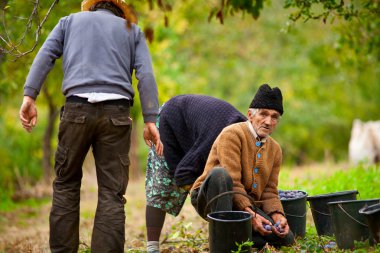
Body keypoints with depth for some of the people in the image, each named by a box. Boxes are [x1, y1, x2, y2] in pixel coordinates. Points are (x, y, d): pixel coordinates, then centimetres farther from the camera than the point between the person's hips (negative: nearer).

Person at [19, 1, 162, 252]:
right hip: (116, 112, 0)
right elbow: (145, 74, 7)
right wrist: (150, 120, 1)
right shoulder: (132, 30, 22)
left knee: (66, 184, 14)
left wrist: (29, 96, -1)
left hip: (77, 109, 0)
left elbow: (45, 55, 7)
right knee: (112, 193, 1)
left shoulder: (70, 21, 23)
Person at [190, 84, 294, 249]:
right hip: (209, 200, -6)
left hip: (247, 205, 6)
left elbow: (269, 192, 10)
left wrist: (278, 215, -11)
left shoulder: (275, 149, 11)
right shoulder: (232, 134, -12)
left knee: (286, 238, -13)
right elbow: (232, 182, -21)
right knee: (220, 173, -38)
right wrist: (250, 214, -30)